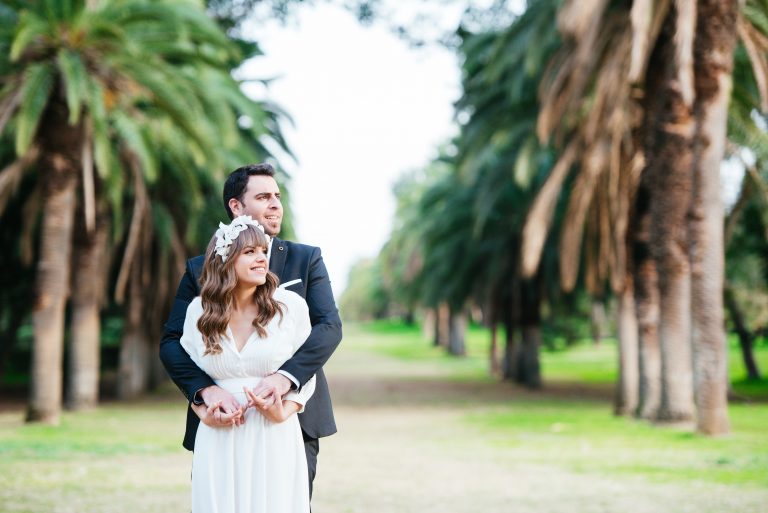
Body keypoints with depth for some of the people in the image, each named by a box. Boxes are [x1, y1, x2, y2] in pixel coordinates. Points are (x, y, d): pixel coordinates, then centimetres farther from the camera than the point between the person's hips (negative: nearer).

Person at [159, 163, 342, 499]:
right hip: (224, 422, 0)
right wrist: (204, 389, -22)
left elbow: (329, 326, -8)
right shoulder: (200, 270, 4)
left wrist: (286, 376, -25)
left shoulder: (306, 260, 5)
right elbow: (171, 342, -3)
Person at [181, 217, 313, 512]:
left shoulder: (291, 306, -2)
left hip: (275, 441, -1)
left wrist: (284, 413, -12)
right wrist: (204, 414, -3)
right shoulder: (198, 311, 3)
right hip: (219, 442, 1)